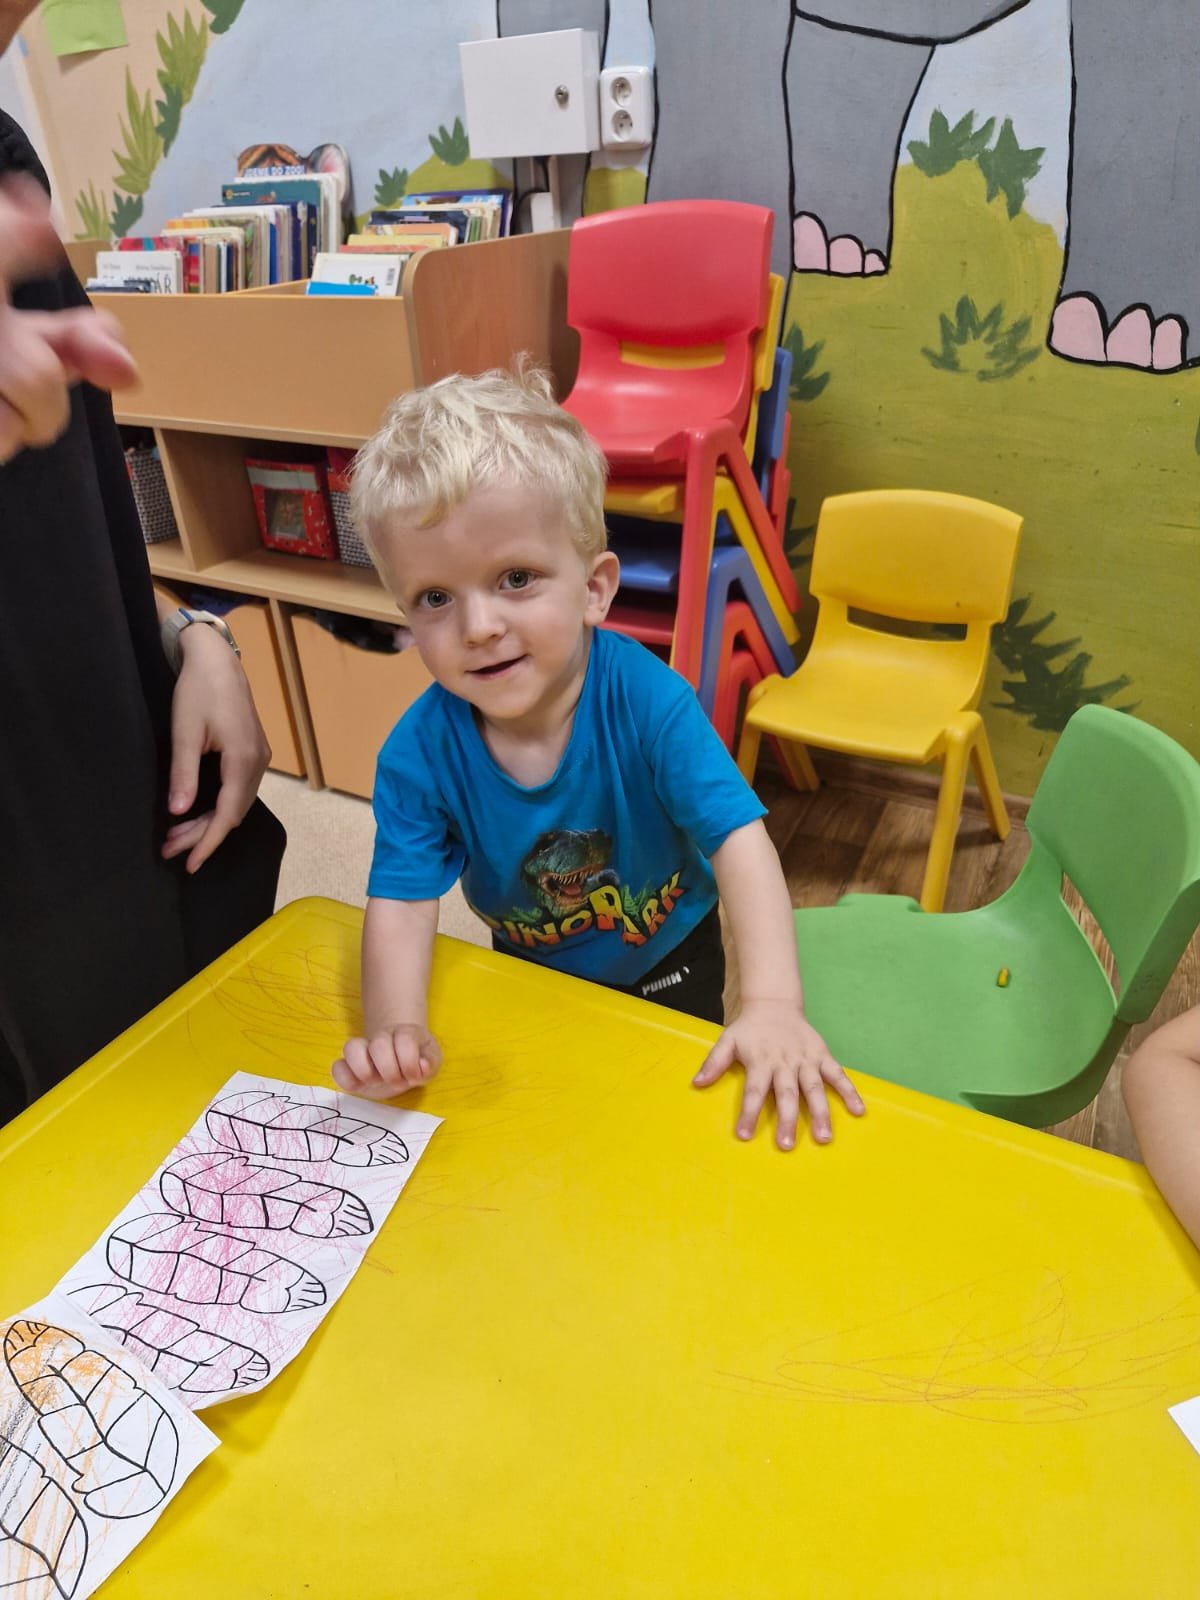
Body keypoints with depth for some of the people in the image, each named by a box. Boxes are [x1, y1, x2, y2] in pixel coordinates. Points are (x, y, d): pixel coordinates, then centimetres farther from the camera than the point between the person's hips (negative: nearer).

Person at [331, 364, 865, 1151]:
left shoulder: (646, 699, -34)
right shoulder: (418, 753, -27)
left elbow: (739, 838, -37)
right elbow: (401, 900, -27)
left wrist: (773, 1003, -47)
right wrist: (395, 1026, -45)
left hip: (667, 958, -1)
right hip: (533, 970, 2)